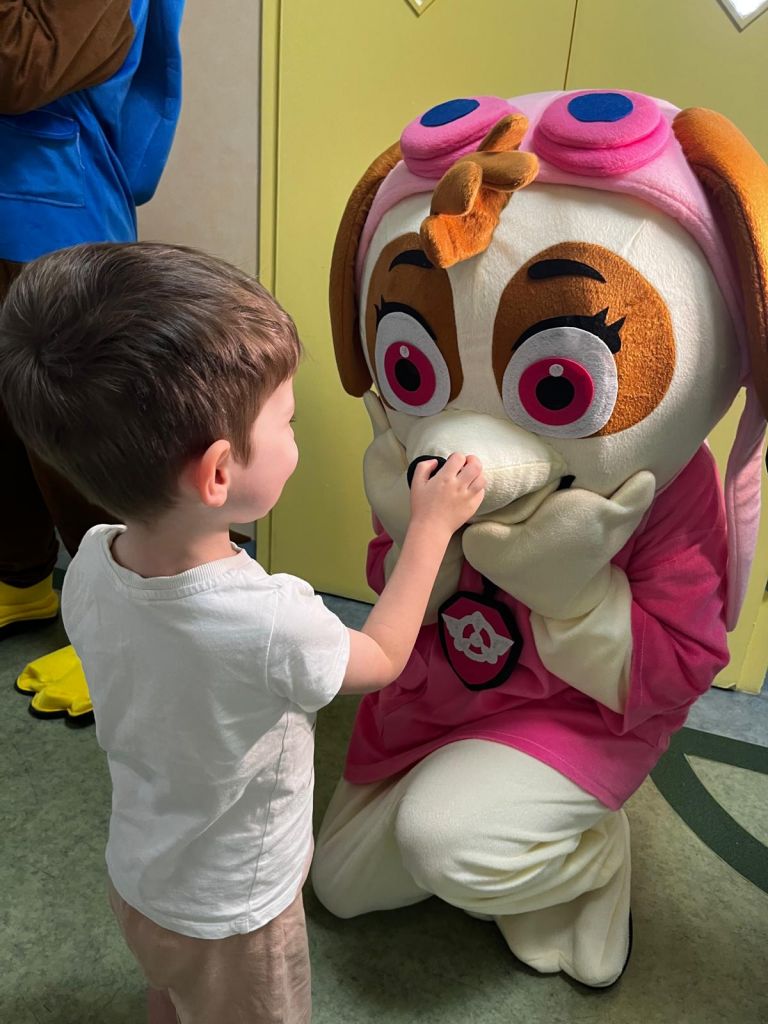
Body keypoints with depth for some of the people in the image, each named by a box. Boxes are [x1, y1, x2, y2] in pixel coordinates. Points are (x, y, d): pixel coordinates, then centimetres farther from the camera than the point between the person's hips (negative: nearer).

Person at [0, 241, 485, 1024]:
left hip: (137, 875, 5)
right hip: (230, 918, -4)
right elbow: (382, 659, -18)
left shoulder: (90, 565, -23)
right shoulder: (270, 623, -41)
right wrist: (431, 526, -11)